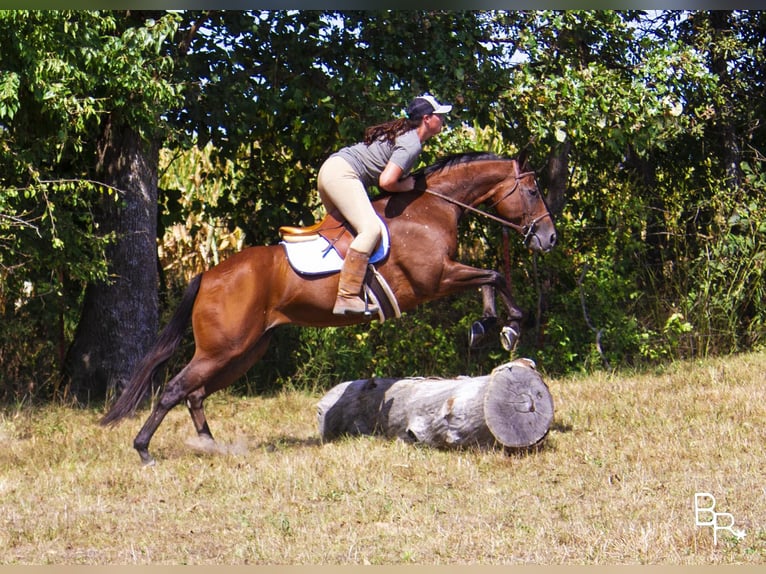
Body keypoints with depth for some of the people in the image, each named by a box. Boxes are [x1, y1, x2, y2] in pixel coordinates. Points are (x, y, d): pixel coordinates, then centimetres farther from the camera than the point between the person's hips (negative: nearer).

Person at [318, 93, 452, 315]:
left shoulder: (403, 132, 19)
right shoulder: (412, 143, -12)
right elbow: (386, 181, -22)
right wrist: (406, 186, -4)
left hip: (331, 168, 11)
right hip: (342, 173, -11)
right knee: (371, 229, -24)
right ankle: (347, 297, -34)